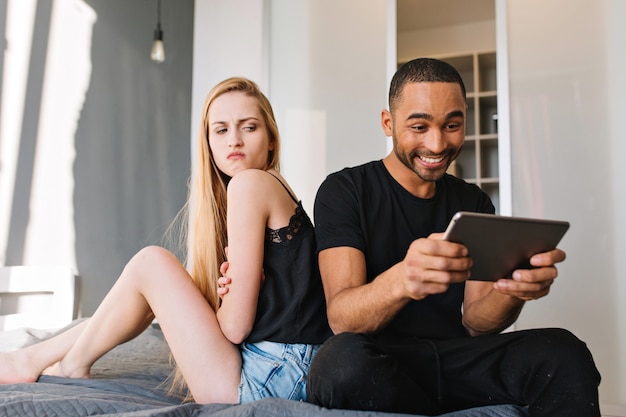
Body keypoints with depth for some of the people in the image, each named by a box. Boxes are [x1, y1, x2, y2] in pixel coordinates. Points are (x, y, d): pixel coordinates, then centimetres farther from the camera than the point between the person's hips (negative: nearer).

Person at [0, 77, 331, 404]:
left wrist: (227, 298, 3)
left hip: (267, 379, -9)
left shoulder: (250, 183, -14)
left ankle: (73, 366, 14)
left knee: (150, 263, -6)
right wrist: (230, 289, -10)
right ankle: (34, 356, 26)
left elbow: (235, 325, -18)